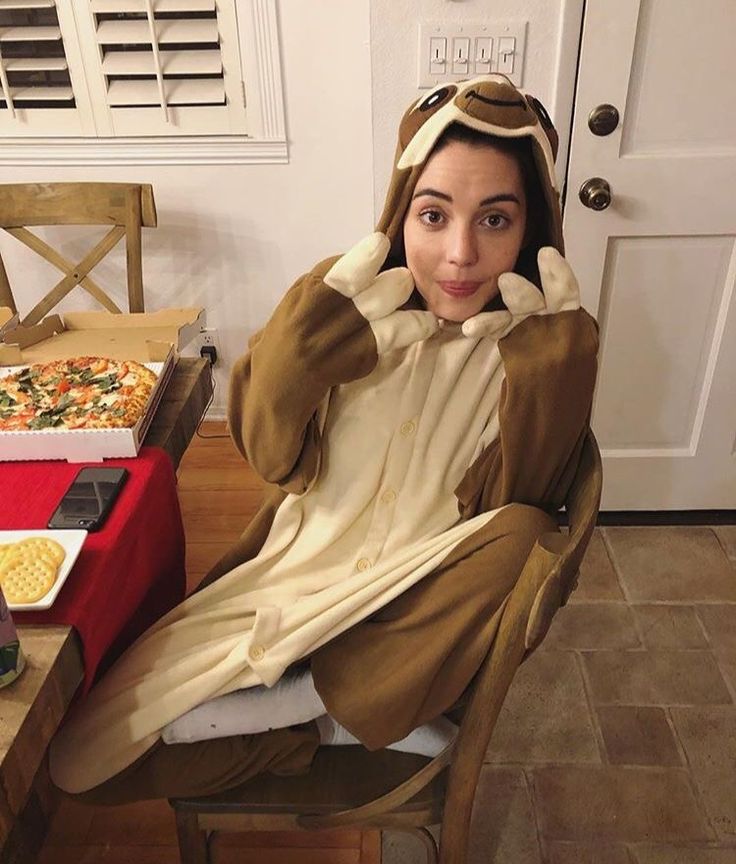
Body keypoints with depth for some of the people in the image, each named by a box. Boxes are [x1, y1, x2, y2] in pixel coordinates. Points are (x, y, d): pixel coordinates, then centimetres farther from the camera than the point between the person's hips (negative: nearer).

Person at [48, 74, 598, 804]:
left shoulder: (541, 340, -11)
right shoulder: (351, 298, -10)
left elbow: (513, 503, -15)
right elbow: (276, 457, -12)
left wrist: (550, 362, -27)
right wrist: (313, 319, -26)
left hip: (421, 604, 0)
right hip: (304, 567, 1)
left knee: (524, 537, -34)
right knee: (88, 754, -8)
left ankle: (298, 700, -16)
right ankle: (338, 720, 0)